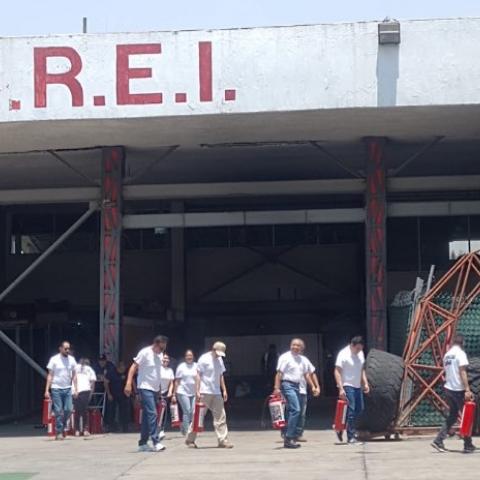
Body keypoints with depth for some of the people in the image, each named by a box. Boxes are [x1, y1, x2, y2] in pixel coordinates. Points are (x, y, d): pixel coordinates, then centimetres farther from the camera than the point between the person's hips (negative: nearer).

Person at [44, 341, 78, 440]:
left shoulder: (71, 359, 7)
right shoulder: (54, 359, -3)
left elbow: (74, 375, 10)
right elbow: (50, 375, -1)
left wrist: (76, 389, 2)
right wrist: (47, 390, -7)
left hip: (67, 388, 3)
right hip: (56, 388, -3)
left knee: (69, 410, -3)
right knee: (58, 411, -4)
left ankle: (63, 427, 20)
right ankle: (59, 432, 4)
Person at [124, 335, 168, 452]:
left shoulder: (160, 355, 11)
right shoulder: (145, 353, -11)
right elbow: (133, 367, -13)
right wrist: (128, 384, -22)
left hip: (155, 389, 8)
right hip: (145, 388, -8)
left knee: (147, 416, 10)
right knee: (152, 414, -15)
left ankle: (142, 443, 15)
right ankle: (156, 442, -17)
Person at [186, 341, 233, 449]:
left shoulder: (220, 360, 13)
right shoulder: (204, 359, -8)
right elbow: (198, 375, -9)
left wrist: (224, 390, 14)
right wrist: (197, 391, -15)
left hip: (216, 393, 7)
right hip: (204, 393, -7)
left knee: (220, 416, 0)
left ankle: (223, 440, -1)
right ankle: (190, 440, 11)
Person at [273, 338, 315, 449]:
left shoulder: (302, 359, 16)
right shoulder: (285, 357, -6)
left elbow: (306, 374, 23)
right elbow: (279, 373, -12)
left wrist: (312, 386, 18)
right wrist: (277, 388, -20)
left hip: (297, 386, 8)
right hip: (288, 385, -8)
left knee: (291, 411, 8)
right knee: (295, 410, -18)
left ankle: (287, 437, 13)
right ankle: (289, 438, -18)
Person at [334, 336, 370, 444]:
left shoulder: (360, 354, 9)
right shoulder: (343, 354, -14)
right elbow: (337, 372, -16)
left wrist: (365, 383, 13)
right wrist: (341, 388, -23)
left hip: (357, 386, 8)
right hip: (347, 386, -8)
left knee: (359, 409, 9)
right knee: (351, 411, -8)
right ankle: (351, 437, -4)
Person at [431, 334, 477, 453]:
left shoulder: (447, 355, 13)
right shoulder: (460, 353, -10)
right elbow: (462, 372, -18)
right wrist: (467, 390, -20)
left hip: (448, 389, 7)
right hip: (459, 389, -7)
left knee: (452, 416, 13)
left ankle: (438, 441, 2)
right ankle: (468, 445, 7)